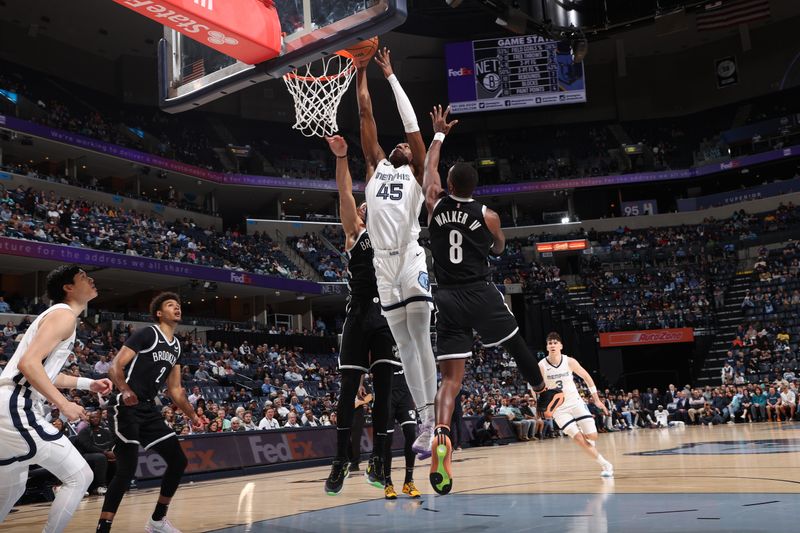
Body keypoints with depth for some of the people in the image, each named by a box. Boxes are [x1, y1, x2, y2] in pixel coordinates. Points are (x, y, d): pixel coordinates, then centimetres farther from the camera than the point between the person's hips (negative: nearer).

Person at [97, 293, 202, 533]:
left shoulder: (176, 346, 15)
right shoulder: (146, 334, -9)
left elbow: (175, 389, 22)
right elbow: (115, 367, -17)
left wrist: (192, 415, 18)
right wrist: (125, 391, -34)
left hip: (149, 409, 8)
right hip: (127, 407, -8)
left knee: (178, 460, 7)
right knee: (127, 469, -17)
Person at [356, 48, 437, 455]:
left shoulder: (416, 173, 14)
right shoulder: (376, 167, 22)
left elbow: (411, 124, 10)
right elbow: (366, 114, 21)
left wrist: (390, 75, 14)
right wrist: (362, 71, 21)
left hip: (412, 260, -4)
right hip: (383, 264, 4)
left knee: (421, 341, -8)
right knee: (404, 347, 6)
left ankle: (432, 420, -6)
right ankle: (424, 419, 10)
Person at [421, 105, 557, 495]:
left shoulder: (435, 203, 2)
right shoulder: (487, 215, -1)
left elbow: (429, 166, 21)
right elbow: (499, 249, 19)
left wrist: (439, 134, 33)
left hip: (448, 299, 1)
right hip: (482, 295, -1)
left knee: (450, 378, -2)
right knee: (517, 346, 23)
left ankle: (440, 434, -24)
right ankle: (546, 395, 40)